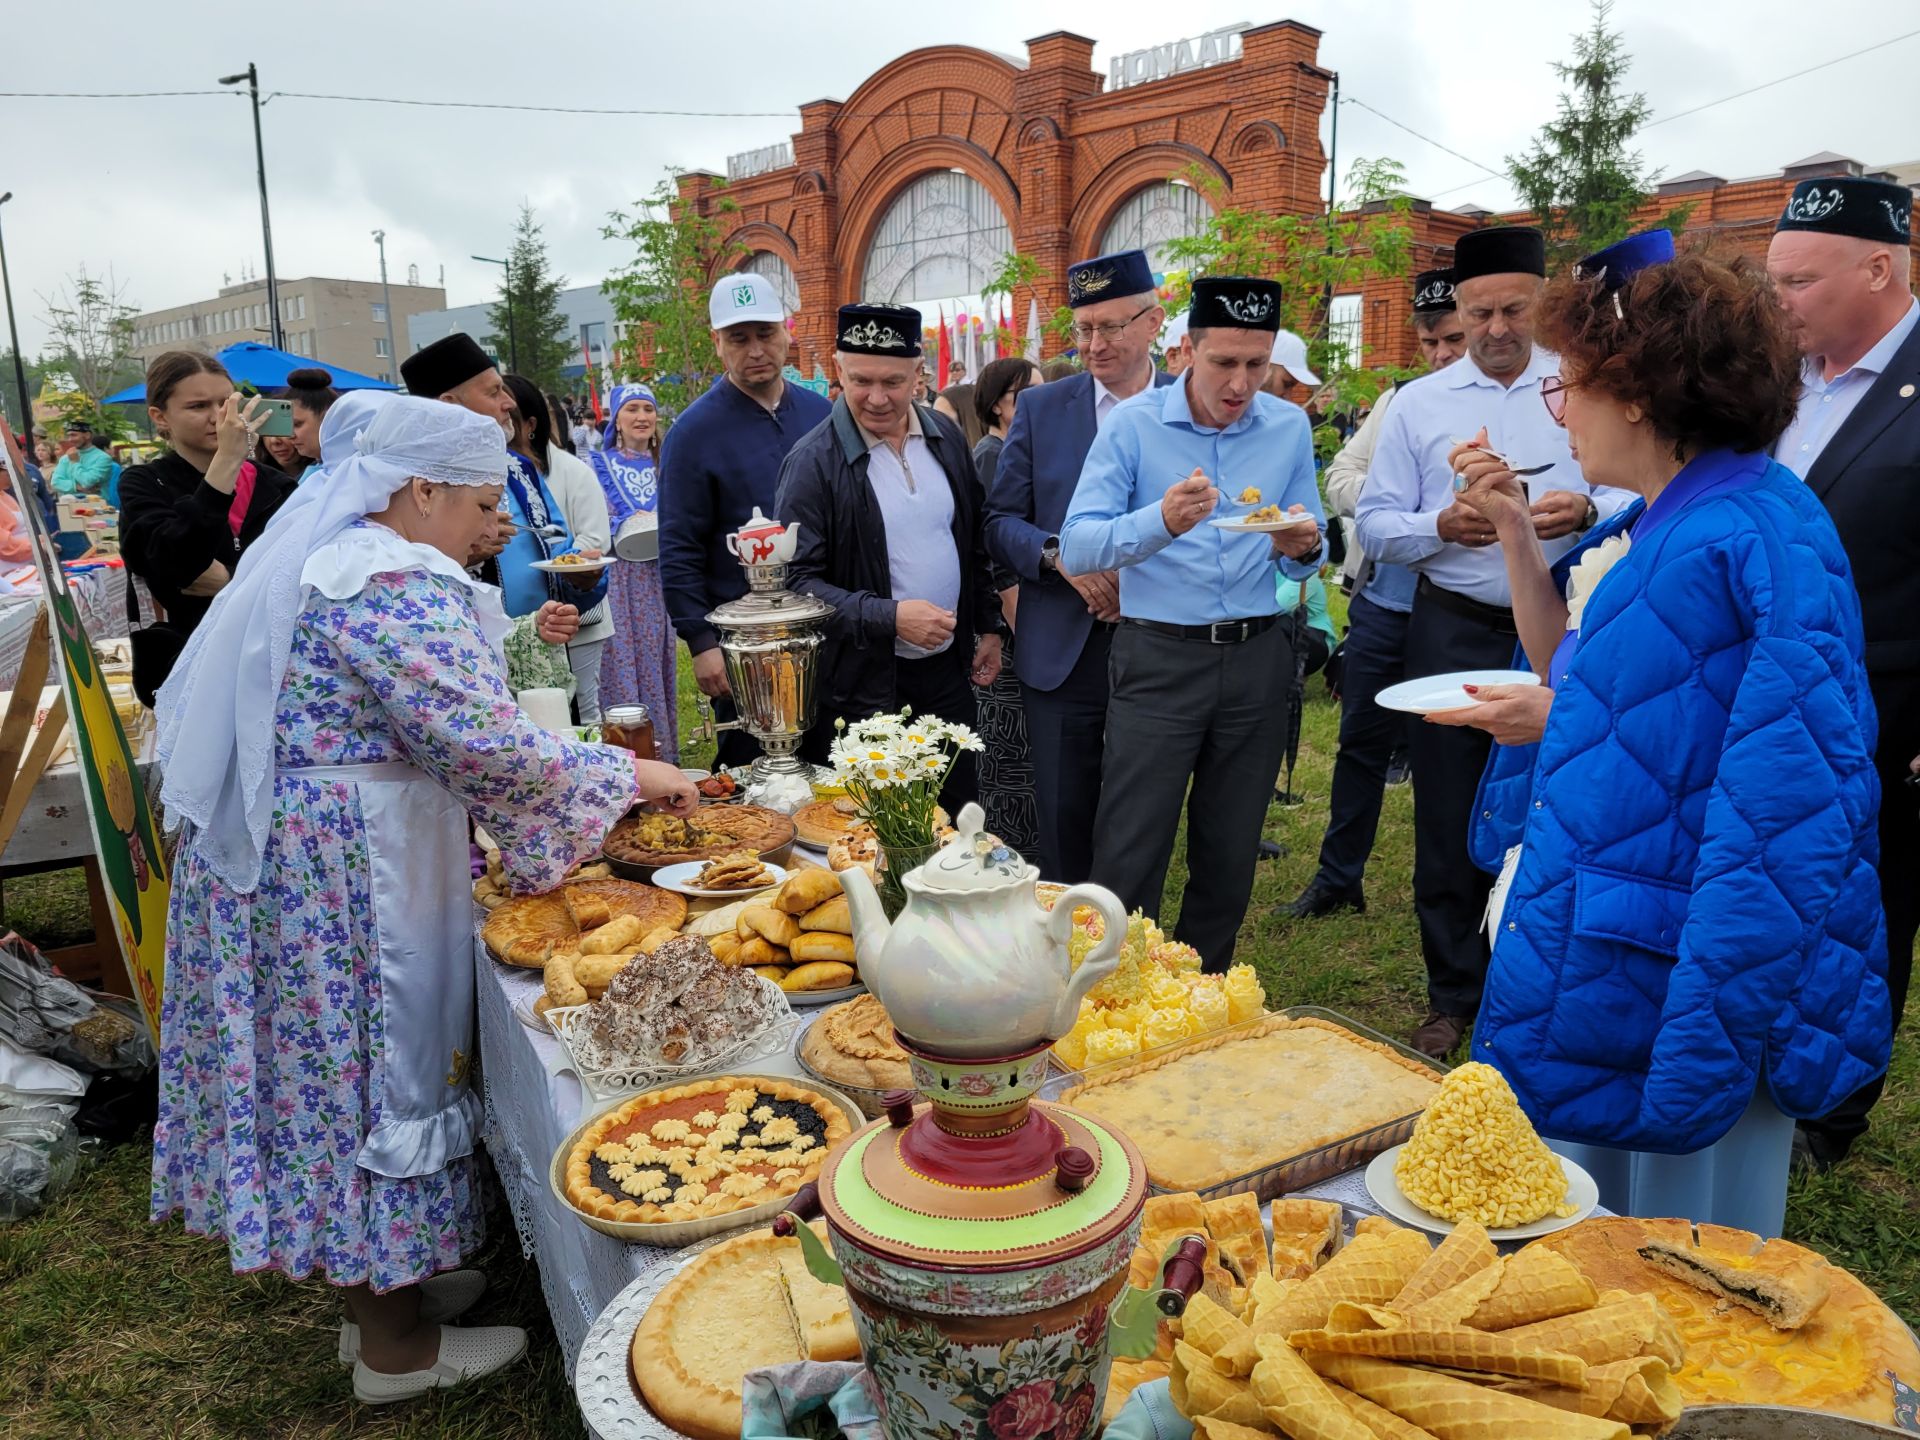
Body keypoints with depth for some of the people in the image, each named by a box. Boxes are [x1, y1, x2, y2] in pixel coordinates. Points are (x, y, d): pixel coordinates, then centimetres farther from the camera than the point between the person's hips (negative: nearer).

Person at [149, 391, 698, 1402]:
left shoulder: (317, 554, 13)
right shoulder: (397, 584, -20)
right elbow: (486, 746, -26)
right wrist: (629, 773, -15)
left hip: (268, 856, 10)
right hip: (342, 876, -10)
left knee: (323, 1066, 18)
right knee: (373, 1068, 2)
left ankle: (379, 1285, 35)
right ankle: (398, 1347, 20)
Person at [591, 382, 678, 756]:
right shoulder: (600, 463, 4)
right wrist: (628, 524, -18)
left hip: (658, 578, 3)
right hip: (618, 581, -3)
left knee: (657, 659, 6)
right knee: (623, 662, -5)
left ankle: (662, 749, 14)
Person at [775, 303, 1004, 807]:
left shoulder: (945, 437, 5)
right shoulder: (813, 461, -13)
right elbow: (799, 581, -15)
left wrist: (988, 627, 13)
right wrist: (890, 617, -24)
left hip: (948, 668, 5)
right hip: (863, 685, -5)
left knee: (961, 819, 16)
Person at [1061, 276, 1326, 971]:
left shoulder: (1290, 428, 5)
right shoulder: (1133, 423, -5)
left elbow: (1311, 559, 10)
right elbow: (1076, 549, -13)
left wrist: (1303, 548, -14)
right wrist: (1161, 521, -30)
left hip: (1258, 658, 4)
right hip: (1158, 658, -3)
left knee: (1230, 853, 14)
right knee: (1127, 858, -4)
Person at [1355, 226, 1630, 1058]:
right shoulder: (1418, 404, 6)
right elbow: (1373, 524, 3)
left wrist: (1588, 512, -18)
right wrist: (1441, 527, -16)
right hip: (1454, 630, 1)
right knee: (1449, 817, 6)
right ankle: (1454, 997, 22)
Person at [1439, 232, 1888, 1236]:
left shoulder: (1760, 538, -20)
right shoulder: (1651, 524, 8)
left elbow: (1790, 769, -22)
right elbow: (1570, 665, 16)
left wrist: (1559, 724, -17)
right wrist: (1515, 532, 6)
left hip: (1676, 973, -9)